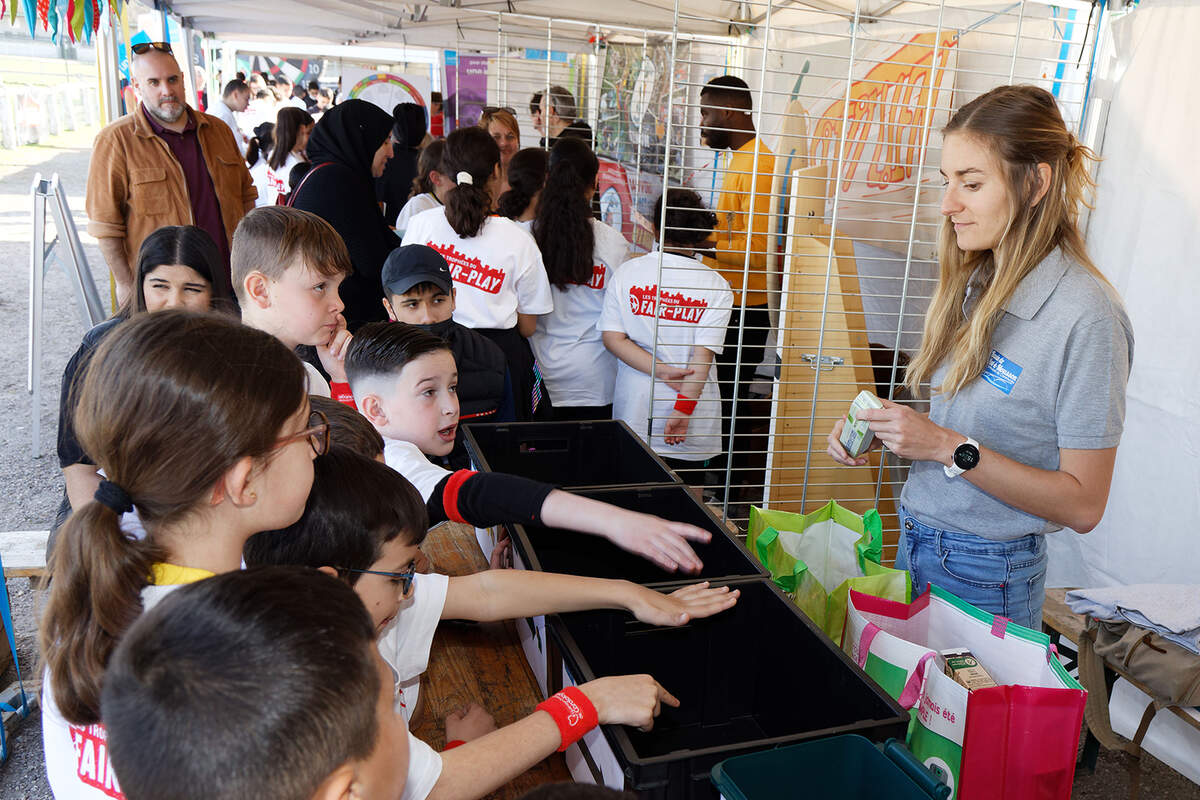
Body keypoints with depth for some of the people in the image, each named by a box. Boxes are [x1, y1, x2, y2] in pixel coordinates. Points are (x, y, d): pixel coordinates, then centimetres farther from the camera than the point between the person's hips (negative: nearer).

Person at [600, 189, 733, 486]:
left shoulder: (628, 271, -3)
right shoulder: (716, 286, -9)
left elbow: (612, 337, -8)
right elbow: (703, 355, -14)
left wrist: (663, 371, -12)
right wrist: (682, 410, -15)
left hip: (634, 414, 2)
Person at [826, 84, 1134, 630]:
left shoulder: (1085, 317, -19)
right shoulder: (974, 286, 3)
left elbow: (1082, 505, -18)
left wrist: (951, 448, -24)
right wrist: (879, 430, -6)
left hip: (985, 576, -7)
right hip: (914, 541, 7)